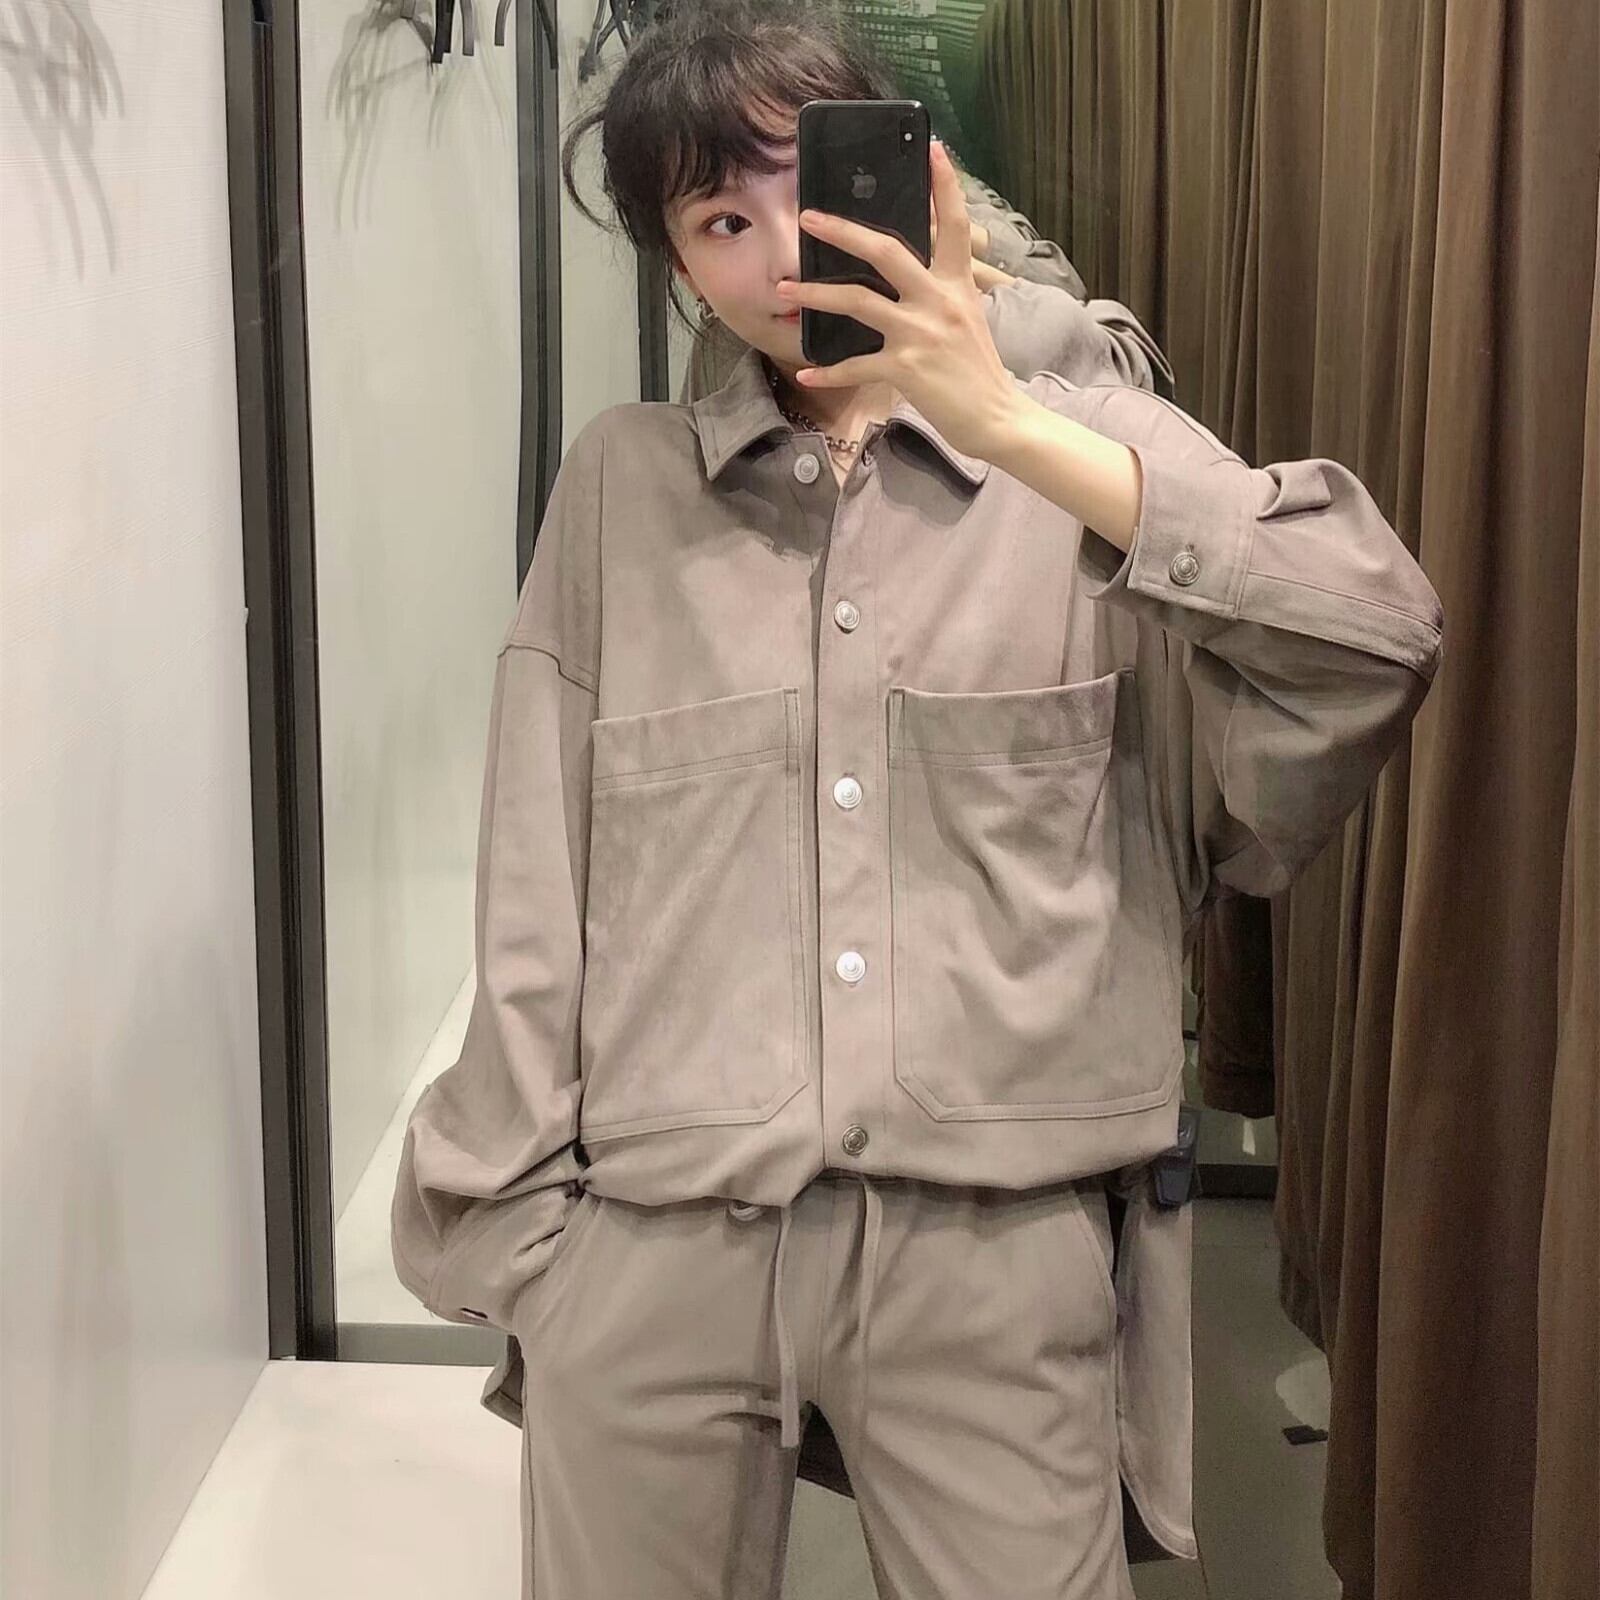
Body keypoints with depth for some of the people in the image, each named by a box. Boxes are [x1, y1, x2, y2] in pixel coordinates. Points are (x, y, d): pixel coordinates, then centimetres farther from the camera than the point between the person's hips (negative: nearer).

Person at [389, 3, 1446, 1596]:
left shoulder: (1095, 453, 4)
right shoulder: (619, 482, 6)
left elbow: (1382, 637, -13)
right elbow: (537, 884, 5)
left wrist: (1005, 426, -16)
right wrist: (511, 1209, 3)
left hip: (997, 1241, -1)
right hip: (648, 1234, 1)